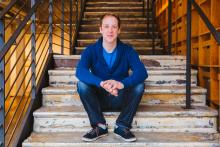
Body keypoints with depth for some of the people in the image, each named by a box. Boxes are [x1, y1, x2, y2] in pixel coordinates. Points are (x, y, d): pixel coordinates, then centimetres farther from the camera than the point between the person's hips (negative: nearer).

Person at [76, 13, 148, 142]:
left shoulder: (127, 50, -8)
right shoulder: (91, 50, -9)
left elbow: (142, 72, -24)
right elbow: (80, 71, -27)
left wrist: (122, 83, -45)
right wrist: (101, 83, -46)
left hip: (121, 99, 0)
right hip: (98, 100, 0)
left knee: (139, 85, -25)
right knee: (82, 85, -25)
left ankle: (122, 126, -13)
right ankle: (100, 126, -15)